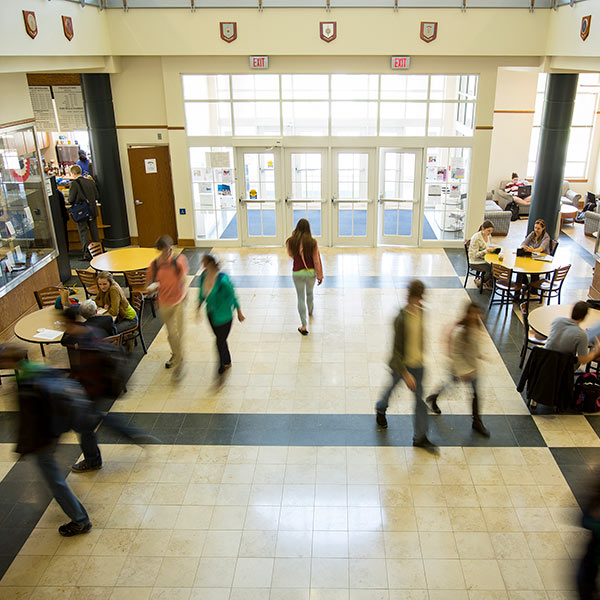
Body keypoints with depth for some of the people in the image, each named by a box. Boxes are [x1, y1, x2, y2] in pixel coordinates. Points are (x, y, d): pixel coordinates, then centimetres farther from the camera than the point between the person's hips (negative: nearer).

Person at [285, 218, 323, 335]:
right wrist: (320, 275, 0)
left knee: (301, 298, 7)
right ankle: (310, 311, 56)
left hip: (297, 272, -1)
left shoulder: (291, 241, -12)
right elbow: (316, 260, -10)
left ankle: (304, 326, 5)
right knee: (309, 293, 27)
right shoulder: (312, 242, -15)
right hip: (311, 272, 1)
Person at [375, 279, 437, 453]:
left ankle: (420, 437, 18)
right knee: (393, 386, 20)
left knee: (419, 397, 7)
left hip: (417, 363, 5)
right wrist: (406, 374, -27)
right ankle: (381, 409, 53)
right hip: (401, 363, -5)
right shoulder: (401, 319, -28)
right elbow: (396, 351, -26)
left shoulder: (420, 311, -6)